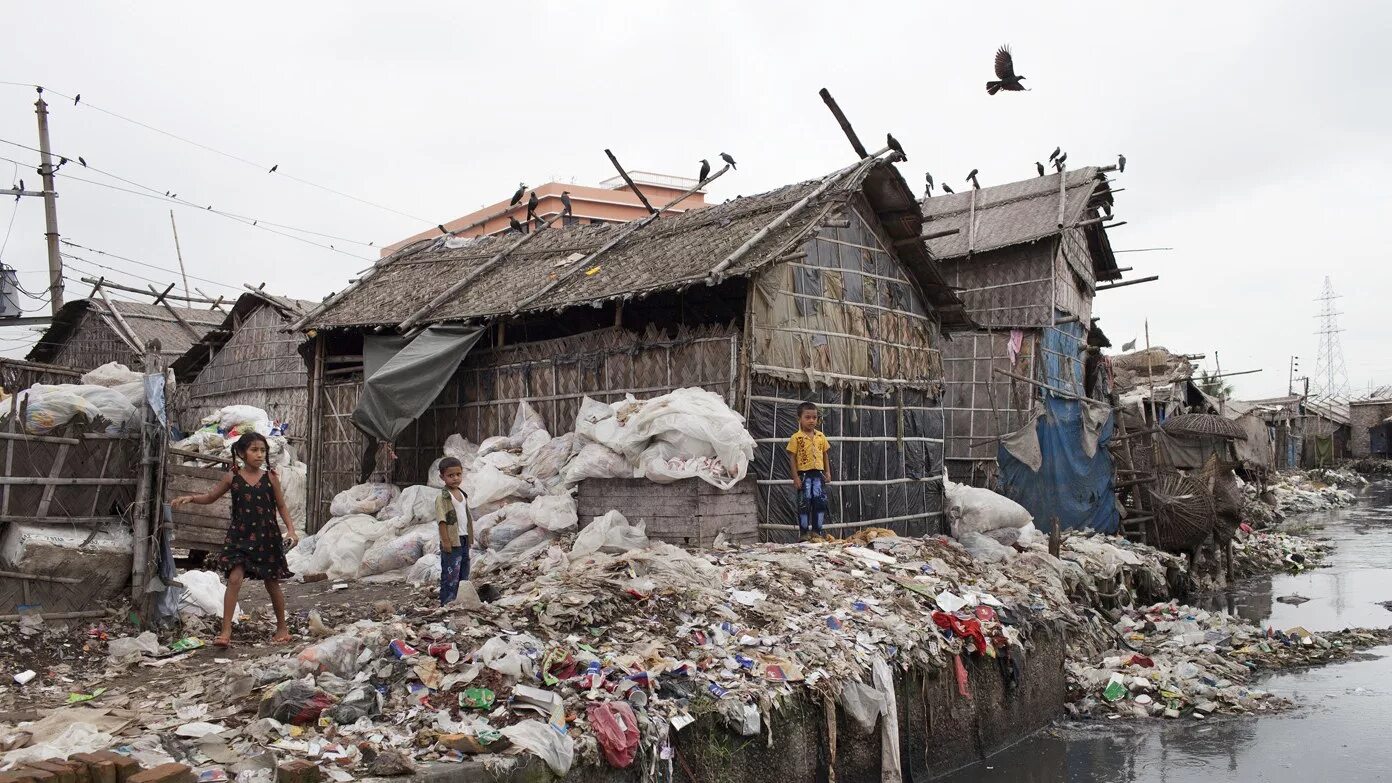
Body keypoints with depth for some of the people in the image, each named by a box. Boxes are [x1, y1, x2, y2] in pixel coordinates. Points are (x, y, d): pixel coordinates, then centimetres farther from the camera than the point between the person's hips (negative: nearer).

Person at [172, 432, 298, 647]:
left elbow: (281, 507, 4)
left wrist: (291, 529, -8)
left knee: (272, 583, 10)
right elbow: (210, 497, 11)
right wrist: (190, 498, -7)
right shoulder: (233, 477, -1)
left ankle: (282, 626, 27)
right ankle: (226, 631, -8)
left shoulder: (270, 477, -2)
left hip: (267, 537, 0)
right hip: (239, 536, 0)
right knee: (234, 579, -13)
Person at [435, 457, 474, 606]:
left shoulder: (463, 495, 11)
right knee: (450, 576, -5)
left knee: (463, 574, 14)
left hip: (464, 540, 8)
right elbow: (442, 521, -15)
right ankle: (446, 604, 1)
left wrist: (470, 537, 16)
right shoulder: (443, 498, -12)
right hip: (451, 542, -8)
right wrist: (446, 541, -19)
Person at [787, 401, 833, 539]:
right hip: (804, 474, -4)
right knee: (804, 504, 0)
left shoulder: (820, 436, 8)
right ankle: (804, 533, 10)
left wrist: (828, 472, 8)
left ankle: (817, 531, 16)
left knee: (820, 502, 4)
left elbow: (825, 454, 14)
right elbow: (792, 457, -6)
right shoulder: (796, 437, -5)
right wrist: (795, 477, -10)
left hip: (818, 473, 4)